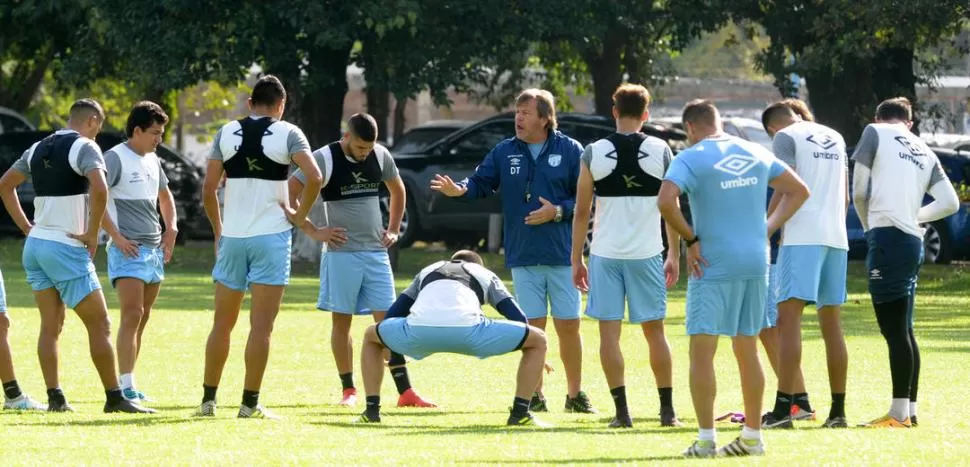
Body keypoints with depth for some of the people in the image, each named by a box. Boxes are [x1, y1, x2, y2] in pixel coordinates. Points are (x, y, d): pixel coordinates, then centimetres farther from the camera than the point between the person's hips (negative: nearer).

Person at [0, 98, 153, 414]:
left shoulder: (38, 149, 13)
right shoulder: (84, 147, -9)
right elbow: (99, 189, -26)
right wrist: (91, 235, -15)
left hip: (35, 245, 7)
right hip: (66, 249, -7)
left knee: (50, 326, 10)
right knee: (99, 325, 0)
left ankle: (55, 397, 5)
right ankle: (114, 398, 1)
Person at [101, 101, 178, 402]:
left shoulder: (152, 160, 16)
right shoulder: (115, 158, -9)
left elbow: (164, 197, 31)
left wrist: (171, 228, 16)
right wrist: (116, 236, -18)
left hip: (154, 250, 8)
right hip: (128, 250, -8)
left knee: (142, 318, 8)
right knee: (132, 315, -15)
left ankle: (129, 384, 13)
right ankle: (126, 386, -18)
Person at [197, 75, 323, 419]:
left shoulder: (227, 133, 5)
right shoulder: (287, 133, -2)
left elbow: (208, 189, 2)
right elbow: (314, 177, -16)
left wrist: (218, 230, 13)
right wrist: (300, 215, -3)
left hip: (232, 236, 3)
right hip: (271, 236, -3)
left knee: (222, 323, 12)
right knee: (261, 326, -1)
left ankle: (209, 400, 13)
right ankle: (250, 404, -3)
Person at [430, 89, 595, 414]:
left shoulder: (570, 151, -2)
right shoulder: (504, 152, 6)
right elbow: (482, 182, 1)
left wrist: (558, 212, -16)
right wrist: (460, 189, -19)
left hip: (562, 254, -2)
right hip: (523, 257, 2)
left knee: (568, 325, 2)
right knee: (533, 326, 4)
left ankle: (575, 394, 13)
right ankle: (535, 396, 12)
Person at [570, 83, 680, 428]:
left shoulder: (594, 154, -2)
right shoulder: (661, 152, 0)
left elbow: (581, 212, 0)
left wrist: (576, 260, 7)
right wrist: (674, 254, 12)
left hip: (605, 254, -1)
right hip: (647, 253, 1)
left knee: (609, 332, 3)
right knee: (655, 331, 10)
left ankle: (622, 411, -1)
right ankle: (667, 410, 11)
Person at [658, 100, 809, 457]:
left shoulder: (691, 158, -7)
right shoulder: (756, 154, 11)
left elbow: (665, 200, -23)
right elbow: (798, 191, 19)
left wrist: (690, 240, -11)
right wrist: (768, 228, 13)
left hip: (713, 266, -6)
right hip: (756, 264, 6)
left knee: (702, 352, -3)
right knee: (747, 351, 14)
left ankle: (706, 440, -9)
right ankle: (752, 437, 16)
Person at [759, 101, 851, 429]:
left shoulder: (785, 137, 0)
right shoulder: (835, 138, 20)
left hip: (803, 236, -7)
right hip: (836, 237, 7)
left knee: (788, 317, -10)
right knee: (831, 323, 11)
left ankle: (783, 408, -19)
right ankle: (838, 411, 11)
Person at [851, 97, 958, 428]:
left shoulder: (876, 133, 4)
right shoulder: (925, 153, 20)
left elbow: (859, 192, 1)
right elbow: (950, 203, 12)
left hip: (887, 237, -7)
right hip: (915, 241, 7)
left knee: (894, 329, -10)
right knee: (903, 329, 13)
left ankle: (899, 413, -13)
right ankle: (910, 410, 14)